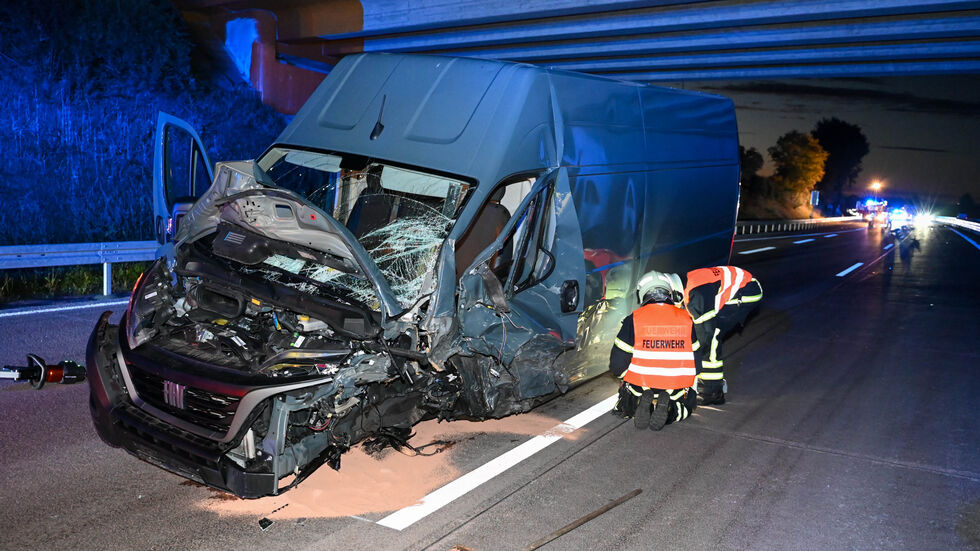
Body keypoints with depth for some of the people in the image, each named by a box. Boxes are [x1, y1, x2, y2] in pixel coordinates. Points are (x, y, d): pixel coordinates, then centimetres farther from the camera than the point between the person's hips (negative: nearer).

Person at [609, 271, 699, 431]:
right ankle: (671, 411, -4)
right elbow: (696, 362, 7)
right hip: (676, 392, 1)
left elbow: (617, 365, -6)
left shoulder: (634, 320, -7)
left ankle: (638, 406, -6)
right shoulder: (686, 320, 0)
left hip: (639, 388, -1)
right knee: (687, 405, 34)